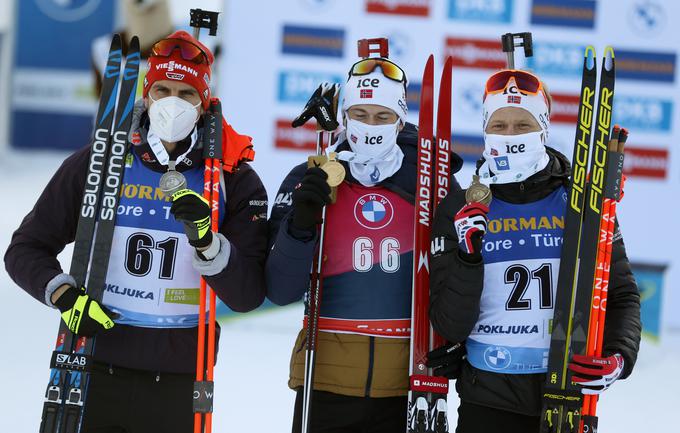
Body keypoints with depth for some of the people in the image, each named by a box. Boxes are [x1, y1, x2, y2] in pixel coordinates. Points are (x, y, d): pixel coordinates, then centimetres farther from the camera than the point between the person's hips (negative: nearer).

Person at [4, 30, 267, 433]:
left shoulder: (234, 180, 0)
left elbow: (247, 297, -5)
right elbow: (25, 250, 7)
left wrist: (206, 240, -20)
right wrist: (65, 294, -11)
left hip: (179, 387, 0)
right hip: (93, 375, 0)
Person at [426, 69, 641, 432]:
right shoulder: (459, 211, -1)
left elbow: (621, 296, 5)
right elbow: (450, 327, -6)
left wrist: (620, 356, -13)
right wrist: (468, 258, -21)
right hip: (488, 400, 0)